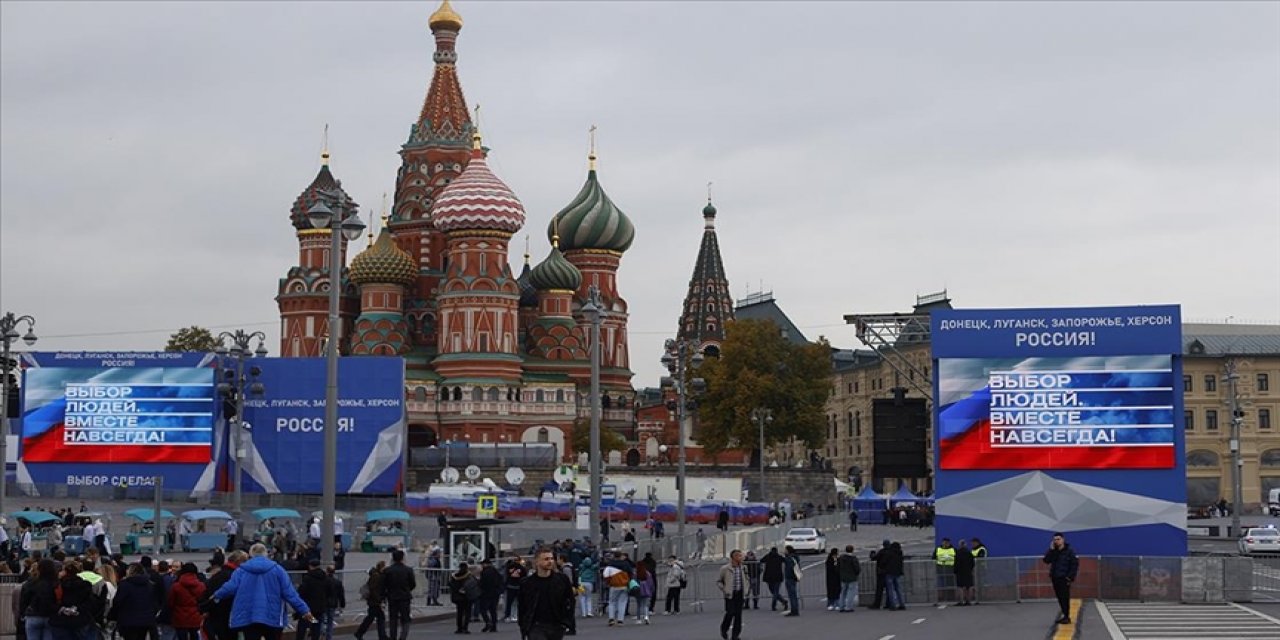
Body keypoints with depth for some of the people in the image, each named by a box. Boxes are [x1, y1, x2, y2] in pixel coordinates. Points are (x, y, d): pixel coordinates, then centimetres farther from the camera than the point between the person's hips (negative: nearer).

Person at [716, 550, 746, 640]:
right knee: (730, 613, -11)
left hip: (740, 594, 4)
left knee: (738, 614, 2)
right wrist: (724, 590, -7)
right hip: (730, 594, -4)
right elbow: (718, 581, 4)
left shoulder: (743, 568, 8)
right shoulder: (725, 569, -5)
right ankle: (724, 630, 16)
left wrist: (745, 592, 12)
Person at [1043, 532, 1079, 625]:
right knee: (1060, 598, 9)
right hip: (1055, 578, 6)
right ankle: (1065, 615, 17)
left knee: (1065, 598, -7)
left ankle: (1066, 617, -4)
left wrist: (1070, 577, -14)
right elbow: (1046, 560, -2)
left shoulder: (1069, 551, -5)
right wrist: (1051, 550, -11)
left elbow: (1075, 565, -8)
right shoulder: (1053, 551, 10)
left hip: (1064, 579, -6)